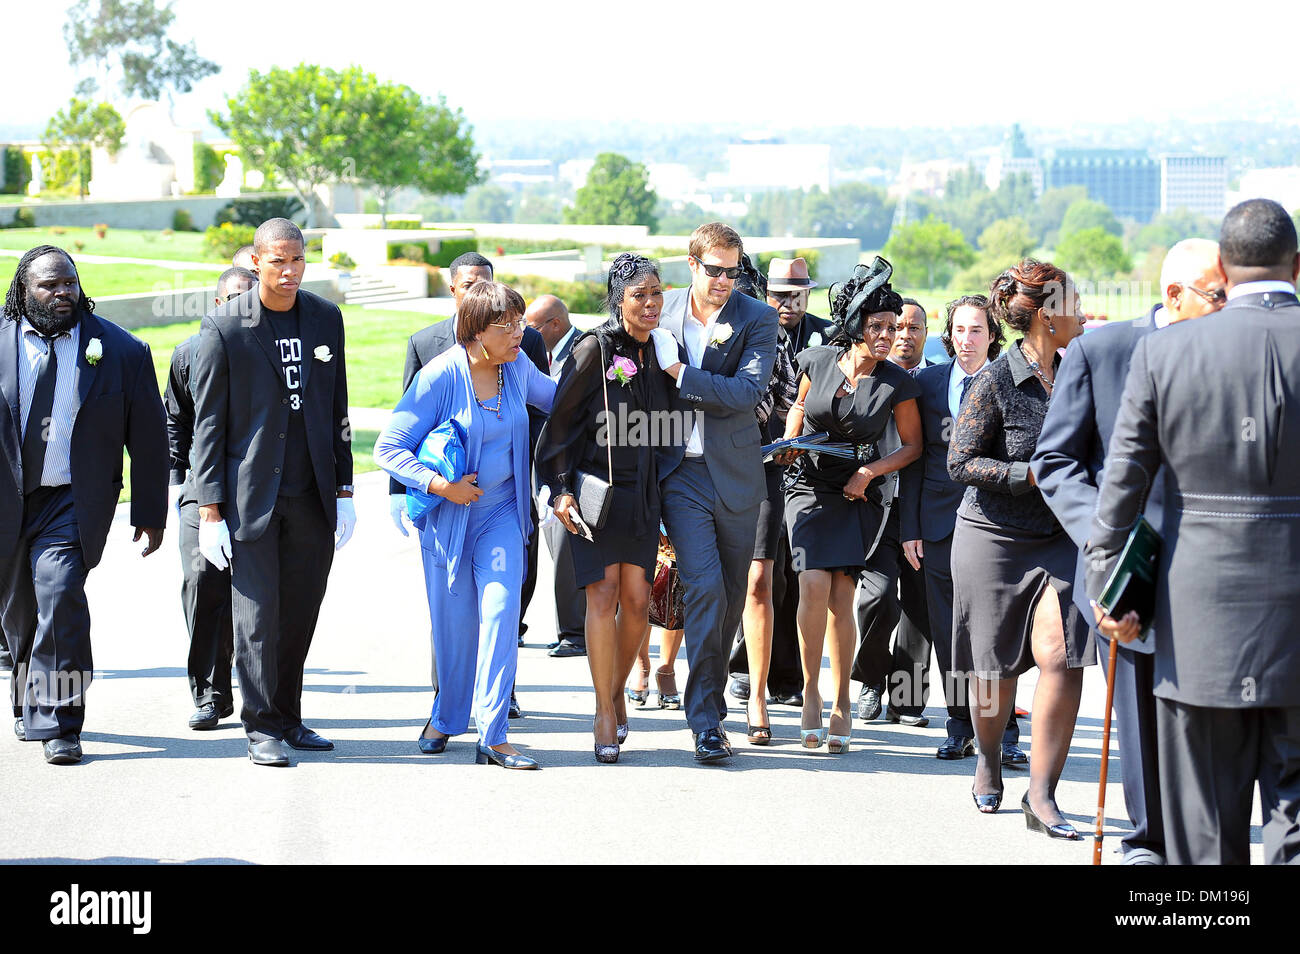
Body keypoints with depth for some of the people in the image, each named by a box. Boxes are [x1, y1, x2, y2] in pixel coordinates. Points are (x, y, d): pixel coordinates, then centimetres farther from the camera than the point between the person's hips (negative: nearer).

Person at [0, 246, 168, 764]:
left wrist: (150, 514, 4)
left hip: (73, 501, -3)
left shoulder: (121, 351, 0)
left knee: (59, 592, -20)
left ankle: (58, 723, -14)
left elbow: (149, 439, 5)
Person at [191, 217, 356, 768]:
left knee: (299, 616, 8)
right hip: (250, 495, -4)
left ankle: (288, 719, 20)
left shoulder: (326, 318, 7)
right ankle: (261, 728, 6)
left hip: (312, 498, 4)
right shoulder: (224, 327, -6)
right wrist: (210, 510, -8)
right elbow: (207, 424, -4)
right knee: (256, 615, -3)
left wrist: (344, 490, 9)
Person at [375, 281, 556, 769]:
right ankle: (446, 716, 33)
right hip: (448, 516, -3)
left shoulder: (517, 368, 0)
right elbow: (388, 448, -14)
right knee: (454, 623, 6)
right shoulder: (440, 376, -15)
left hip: (501, 513, 3)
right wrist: (440, 485, -21)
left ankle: (493, 737, -12)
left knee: (500, 610, -13)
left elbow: (557, 398, 23)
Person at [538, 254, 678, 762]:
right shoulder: (595, 349, -7)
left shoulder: (660, 353, 9)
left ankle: (617, 690, 22)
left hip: (642, 492, 5)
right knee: (602, 595, -10)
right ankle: (605, 715, -5)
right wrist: (561, 488, -13)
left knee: (636, 600, 0)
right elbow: (561, 420, -7)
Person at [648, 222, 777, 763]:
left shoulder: (757, 319, -2)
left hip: (735, 472, 1)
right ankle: (706, 721, -10)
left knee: (732, 596, 8)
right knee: (704, 587, -13)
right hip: (680, 470, -1)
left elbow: (746, 392, -15)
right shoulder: (662, 314, 3)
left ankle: (710, 696, 27)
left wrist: (679, 371, -17)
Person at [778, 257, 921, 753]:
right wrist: (790, 443, 0)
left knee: (841, 596, -5)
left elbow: (912, 445, 4)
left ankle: (841, 703, 8)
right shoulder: (817, 361, -4)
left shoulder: (897, 383, -8)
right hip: (811, 485, 1)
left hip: (860, 495, 0)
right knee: (815, 584, -18)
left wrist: (871, 471, -9)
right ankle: (810, 690, -3)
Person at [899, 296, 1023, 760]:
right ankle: (960, 729, 16)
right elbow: (913, 458, 10)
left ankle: (1003, 733, 1)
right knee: (947, 632, 6)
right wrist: (909, 527, 5)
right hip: (940, 525, 3)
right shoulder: (927, 382, 9)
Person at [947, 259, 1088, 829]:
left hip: (1058, 538, 4)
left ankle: (1041, 795, -8)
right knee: (997, 669, 8)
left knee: (1060, 657, -13)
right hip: (994, 538, -3)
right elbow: (960, 462, -13)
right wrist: (1034, 474, -20)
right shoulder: (995, 381, -12)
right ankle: (989, 762, 37)